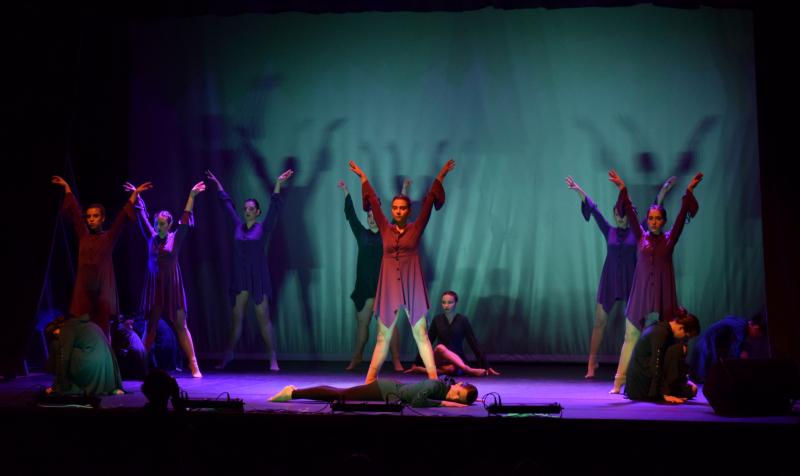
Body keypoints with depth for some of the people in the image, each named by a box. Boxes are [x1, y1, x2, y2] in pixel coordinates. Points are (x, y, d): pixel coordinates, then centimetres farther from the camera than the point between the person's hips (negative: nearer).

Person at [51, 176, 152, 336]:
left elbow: (123, 217, 2)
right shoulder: (83, 236, 11)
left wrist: (135, 193, -1)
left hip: (102, 290, -2)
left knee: (102, 332, -3)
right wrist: (66, 186, 22)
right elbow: (74, 211, 16)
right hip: (83, 290, 2)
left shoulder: (109, 237, 6)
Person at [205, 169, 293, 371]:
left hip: (259, 279, -4)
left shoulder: (263, 228, -1)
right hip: (239, 279, 4)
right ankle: (227, 357, 15)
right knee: (236, 318, 9)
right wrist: (217, 183, 22)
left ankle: (273, 359, -5)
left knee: (264, 318, -5)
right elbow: (227, 204, 17)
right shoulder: (238, 226, 9)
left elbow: (274, 208, -11)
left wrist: (278, 184, -20)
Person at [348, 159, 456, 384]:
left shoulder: (416, 228, 5)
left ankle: (433, 379, -1)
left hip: (412, 287, -1)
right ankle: (370, 379, 5)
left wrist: (441, 176, 1)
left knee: (421, 335, 0)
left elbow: (429, 202, 3)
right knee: (383, 337, 4)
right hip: (389, 288, 1)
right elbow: (373, 202, 13)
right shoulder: (386, 229, 8)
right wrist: (363, 177, 19)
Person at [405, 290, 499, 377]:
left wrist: (486, 366, -4)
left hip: (458, 359, -3)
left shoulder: (462, 320, 0)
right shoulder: (437, 320, 5)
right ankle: (469, 370, -43)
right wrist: (416, 364, 9)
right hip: (440, 359, 3)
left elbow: (473, 343, -1)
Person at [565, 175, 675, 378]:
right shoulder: (609, 232, 5)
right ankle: (592, 363, 6)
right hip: (608, 281, 1)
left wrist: (663, 190, -11)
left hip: (631, 282, -1)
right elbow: (594, 210, -2)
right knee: (599, 322, 0)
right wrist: (579, 191, -10)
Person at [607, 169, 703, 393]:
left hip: (663, 294, 0)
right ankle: (619, 382, -3)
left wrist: (689, 191, -7)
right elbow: (630, 214, 2)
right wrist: (622, 189, -5)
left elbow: (682, 216, 0)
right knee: (631, 337, -1)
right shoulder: (641, 237, 8)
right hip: (640, 293, 0)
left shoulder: (670, 238, 8)